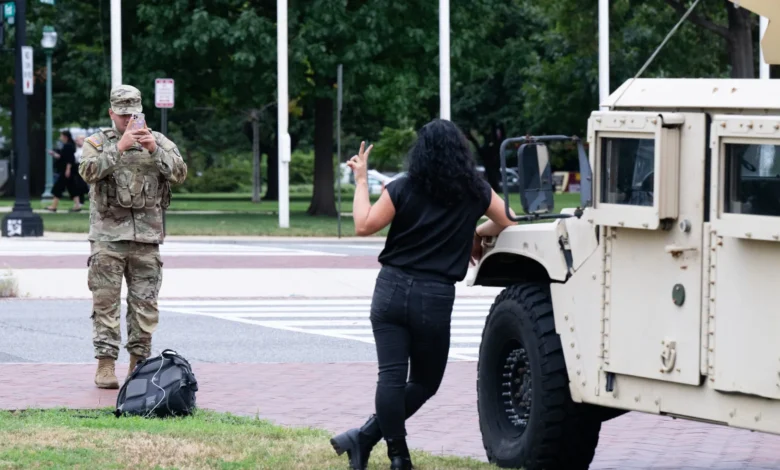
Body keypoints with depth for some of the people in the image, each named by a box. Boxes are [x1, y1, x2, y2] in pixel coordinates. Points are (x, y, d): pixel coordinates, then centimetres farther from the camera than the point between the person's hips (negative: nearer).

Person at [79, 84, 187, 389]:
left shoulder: (159, 142, 11)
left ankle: (139, 363, 13)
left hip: (146, 237, 2)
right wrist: (119, 148, -21)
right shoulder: (98, 142, 5)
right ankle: (105, 365, -3)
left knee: (145, 304, 4)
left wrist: (155, 150, -14)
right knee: (106, 302, -5)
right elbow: (89, 171, -14)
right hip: (108, 236, -2)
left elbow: (180, 175, -1)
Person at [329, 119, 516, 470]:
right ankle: (365, 438, 2)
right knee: (425, 381, 13)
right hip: (435, 298, 0)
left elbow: (364, 226, 0)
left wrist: (361, 181, 10)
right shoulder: (475, 191, 4)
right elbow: (507, 224, 14)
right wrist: (478, 233, 31)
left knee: (391, 377, -2)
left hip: (391, 290, 1)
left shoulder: (403, 189, 0)